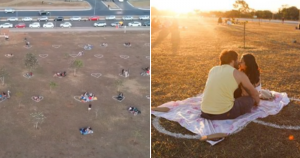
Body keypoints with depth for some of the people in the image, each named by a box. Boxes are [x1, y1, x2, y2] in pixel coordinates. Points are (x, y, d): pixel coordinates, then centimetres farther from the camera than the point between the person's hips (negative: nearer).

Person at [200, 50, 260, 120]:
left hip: (205, 112, 6)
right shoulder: (239, 74, 0)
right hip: (224, 113, -5)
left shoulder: (213, 69, 13)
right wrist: (257, 102, 36)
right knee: (250, 99, 15)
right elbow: (254, 93, 14)